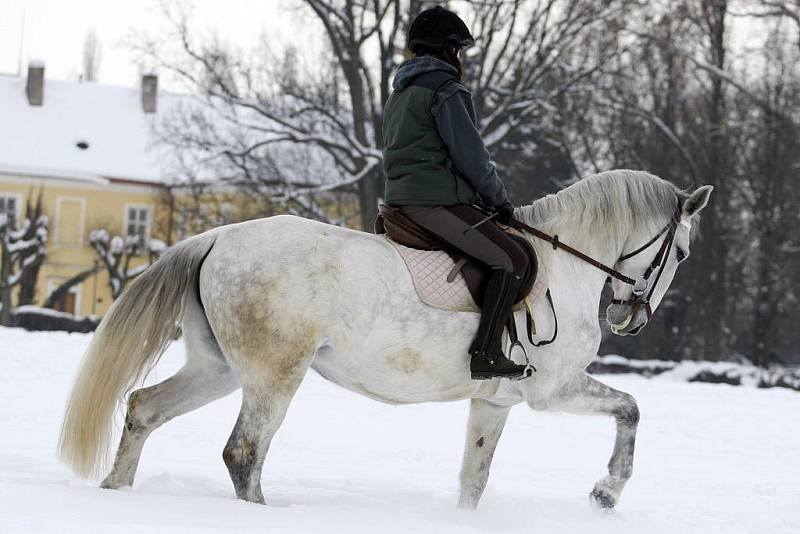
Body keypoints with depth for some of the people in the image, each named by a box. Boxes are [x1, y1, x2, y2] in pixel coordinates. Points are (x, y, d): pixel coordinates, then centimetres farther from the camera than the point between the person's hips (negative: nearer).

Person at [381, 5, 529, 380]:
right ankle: (485, 355, -21)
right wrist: (498, 200, 2)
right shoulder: (446, 90, -9)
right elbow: (471, 156, -13)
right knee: (511, 259, -12)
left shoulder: (399, 94, 21)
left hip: (401, 199, 10)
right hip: (436, 201, -10)